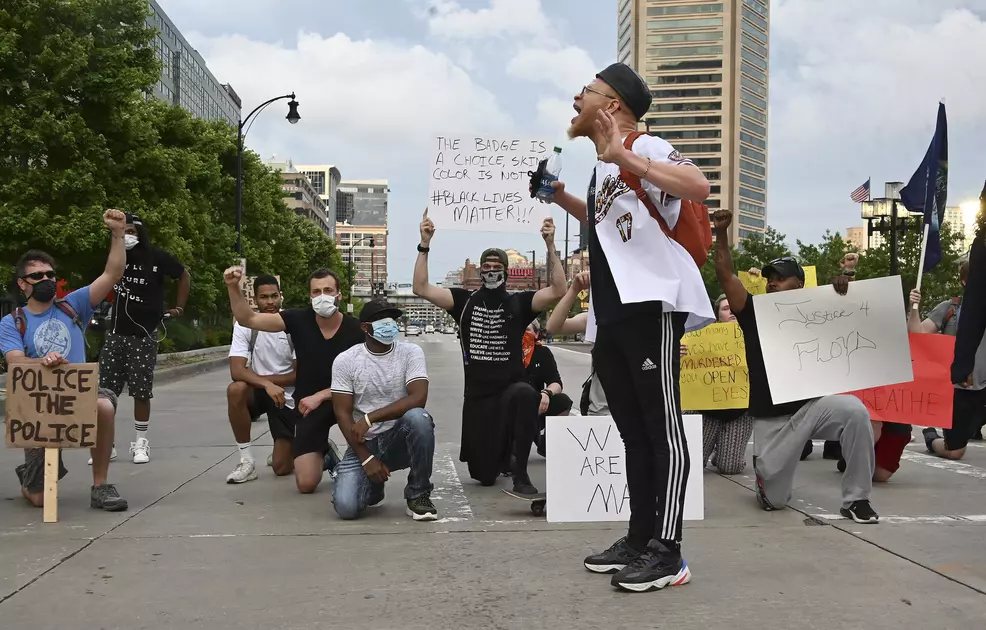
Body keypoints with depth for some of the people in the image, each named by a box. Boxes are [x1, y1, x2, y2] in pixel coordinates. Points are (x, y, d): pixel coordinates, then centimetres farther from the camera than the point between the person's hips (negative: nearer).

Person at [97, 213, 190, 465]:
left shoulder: (156, 257, -6)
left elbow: (184, 276, 6)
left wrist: (179, 307, 6)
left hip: (143, 336, -3)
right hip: (115, 333, 3)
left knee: (141, 392, 1)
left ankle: (140, 443, 12)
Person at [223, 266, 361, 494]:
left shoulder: (355, 330, -13)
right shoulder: (299, 319, -10)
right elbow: (248, 319, -13)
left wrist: (320, 396, -20)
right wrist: (233, 287, -28)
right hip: (308, 406, 1)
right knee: (306, 484, -9)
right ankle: (324, 454, 29)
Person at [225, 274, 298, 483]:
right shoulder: (244, 325, -12)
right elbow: (237, 371, -23)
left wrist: (266, 379, -19)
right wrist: (266, 384, -38)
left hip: (288, 396, -1)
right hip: (258, 391, 1)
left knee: (282, 467, -10)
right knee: (235, 390, -36)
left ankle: (288, 448, 31)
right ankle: (247, 462, -21)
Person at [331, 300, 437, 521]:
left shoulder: (411, 353, -5)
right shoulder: (345, 360, -4)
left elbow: (418, 398, -19)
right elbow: (343, 413, -6)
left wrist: (369, 418, -24)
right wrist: (367, 459, -15)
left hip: (400, 438, 0)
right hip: (364, 443, 0)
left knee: (418, 417, -36)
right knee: (346, 507, -23)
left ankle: (418, 495, -14)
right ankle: (373, 486, 17)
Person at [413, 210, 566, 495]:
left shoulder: (519, 302, 0)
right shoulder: (465, 300, 2)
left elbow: (558, 290, -14)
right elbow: (421, 288, -7)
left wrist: (550, 246, -21)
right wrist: (425, 244, -15)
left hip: (511, 388, -2)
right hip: (477, 396, 2)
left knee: (526, 394, -42)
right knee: (484, 475, 6)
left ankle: (520, 475, -26)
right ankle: (502, 455, 46)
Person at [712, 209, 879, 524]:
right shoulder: (754, 313, 3)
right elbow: (725, 274, -4)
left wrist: (841, 301, -15)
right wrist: (721, 233, -13)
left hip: (811, 406, 0)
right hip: (770, 419, 0)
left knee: (855, 410, -32)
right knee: (774, 499, -3)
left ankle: (856, 499, -17)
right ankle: (766, 472, 38)